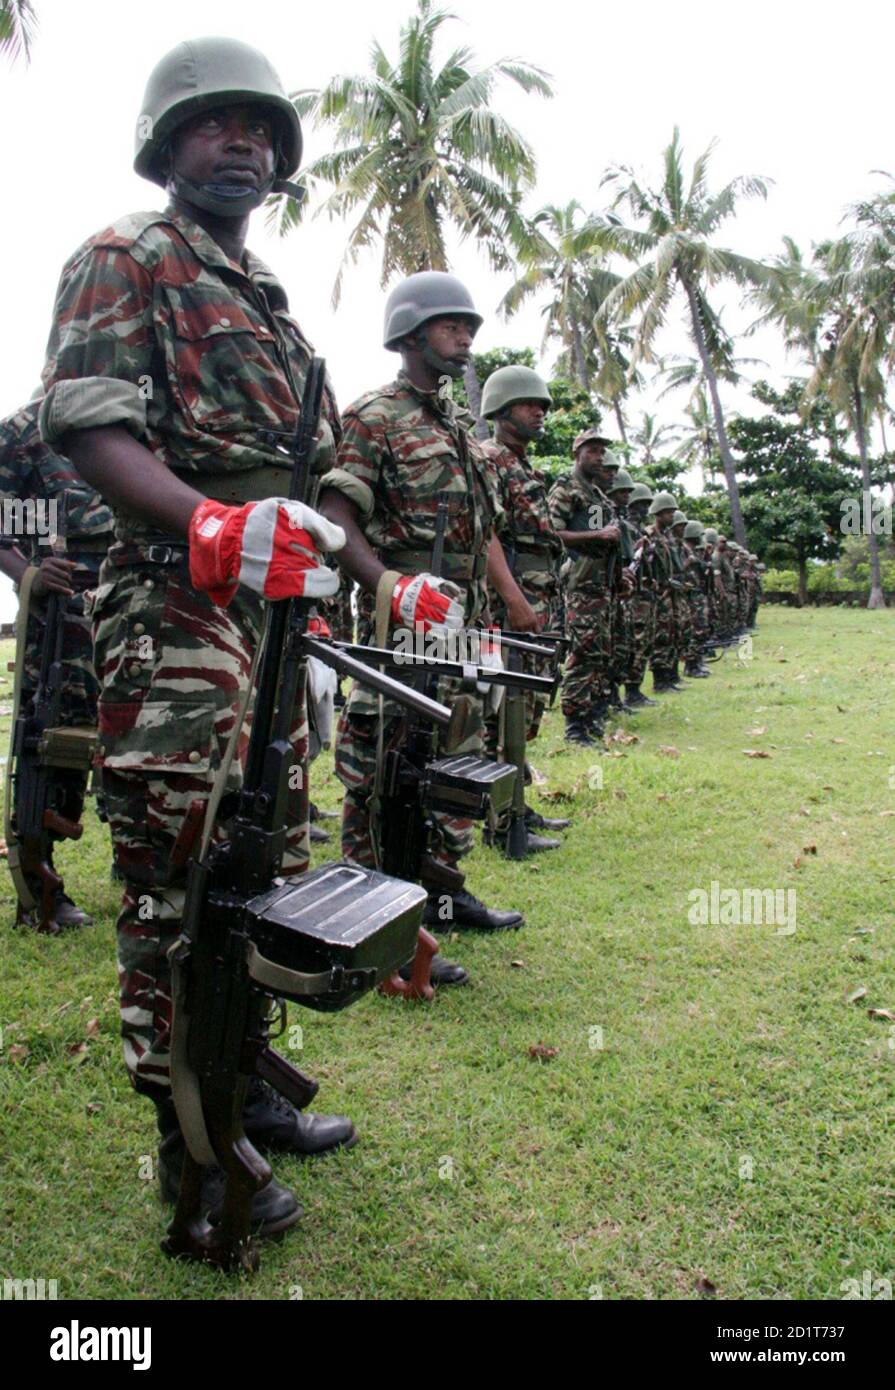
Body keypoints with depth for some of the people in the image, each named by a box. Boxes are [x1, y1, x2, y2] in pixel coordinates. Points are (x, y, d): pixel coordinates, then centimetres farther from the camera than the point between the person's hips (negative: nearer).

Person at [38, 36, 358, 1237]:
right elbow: (86, 426, -13)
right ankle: (190, 1147, 9)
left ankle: (248, 1086, 30)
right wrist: (213, 526, -30)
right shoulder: (124, 261, 2)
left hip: (276, 612, 9)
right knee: (180, 884, -5)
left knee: (271, 863, 14)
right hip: (175, 610, -9)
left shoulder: (269, 297, 26)